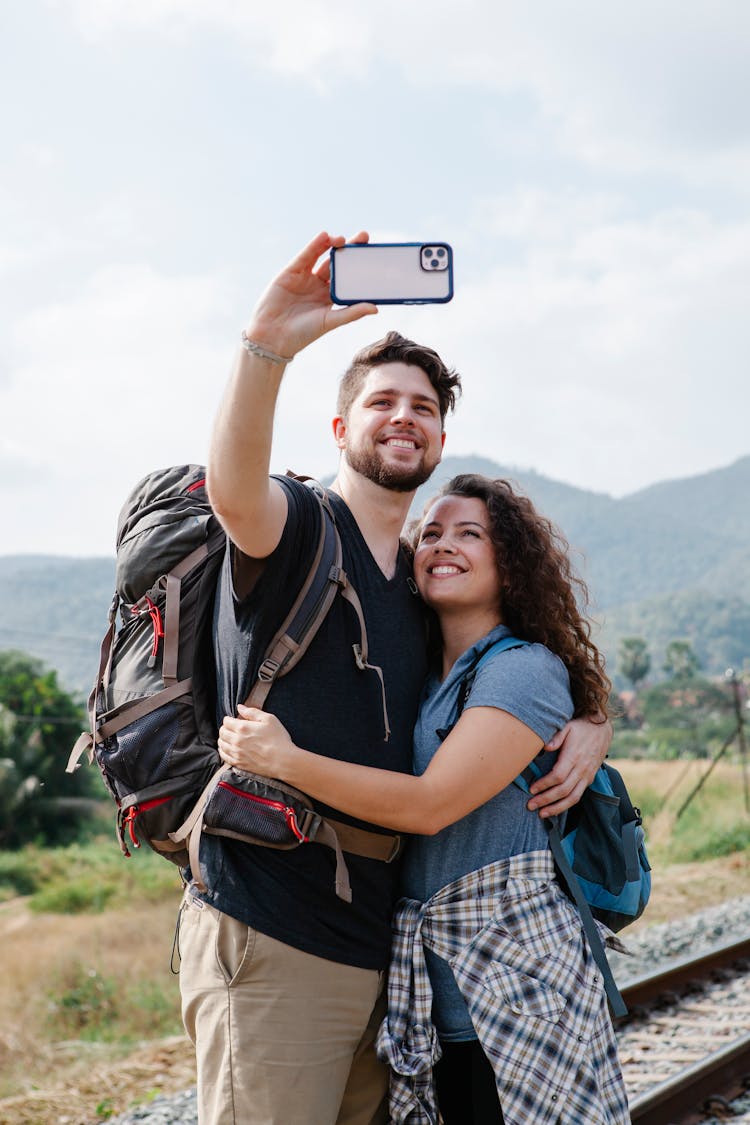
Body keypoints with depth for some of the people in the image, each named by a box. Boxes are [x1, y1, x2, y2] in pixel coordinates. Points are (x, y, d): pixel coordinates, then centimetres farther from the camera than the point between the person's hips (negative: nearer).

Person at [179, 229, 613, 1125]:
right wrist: (265, 347, -43)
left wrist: (590, 729, 2)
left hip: (380, 943, 7)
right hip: (268, 942, -6)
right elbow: (232, 488, -28)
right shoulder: (294, 528, -3)